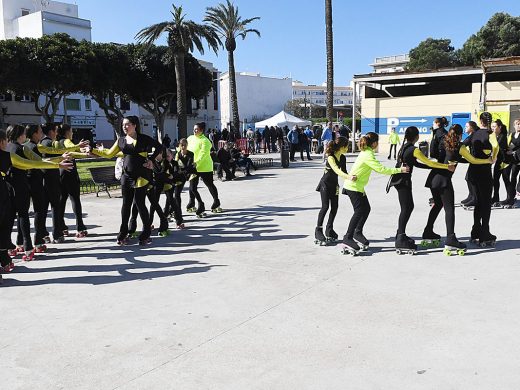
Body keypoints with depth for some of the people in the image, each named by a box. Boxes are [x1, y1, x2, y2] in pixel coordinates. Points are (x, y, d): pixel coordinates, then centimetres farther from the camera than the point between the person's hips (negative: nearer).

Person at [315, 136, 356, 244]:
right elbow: (336, 170, -39)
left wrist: (351, 178, -12)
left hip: (334, 184, 7)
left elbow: (344, 172, 3)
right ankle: (318, 230, -2)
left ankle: (329, 230, 17)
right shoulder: (331, 157, -24)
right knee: (325, 207, -11)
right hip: (325, 183, -7)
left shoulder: (343, 158, -1)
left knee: (334, 207, 5)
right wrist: (348, 177, -54)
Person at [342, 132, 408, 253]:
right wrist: (399, 170, -21)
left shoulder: (366, 152, 10)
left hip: (358, 186, 10)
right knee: (359, 211, -9)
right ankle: (348, 238, -3)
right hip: (353, 187, -10)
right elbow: (381, 169, -25)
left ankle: (358, 233, 24)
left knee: (366, 209, 12)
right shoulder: (368, 155, -22)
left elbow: (377, 167, 14)